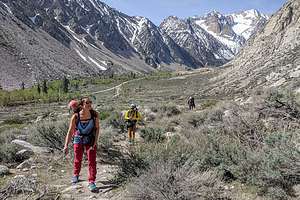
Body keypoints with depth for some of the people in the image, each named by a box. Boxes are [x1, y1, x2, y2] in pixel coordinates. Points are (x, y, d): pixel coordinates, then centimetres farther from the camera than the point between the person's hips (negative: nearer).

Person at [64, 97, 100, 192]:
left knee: (92, 161, -7)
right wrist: (66, 145, -27)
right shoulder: (75, 116, -24)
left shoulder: (95, 114, -21)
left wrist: (95, 141, -10)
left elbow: (97, 128, -7)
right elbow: (70, 131, -20)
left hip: (90, 140, 0)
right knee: (78, 159, 17)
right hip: (78, 140, 0)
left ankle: (91, 182, 1)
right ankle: (76, 175, 44)